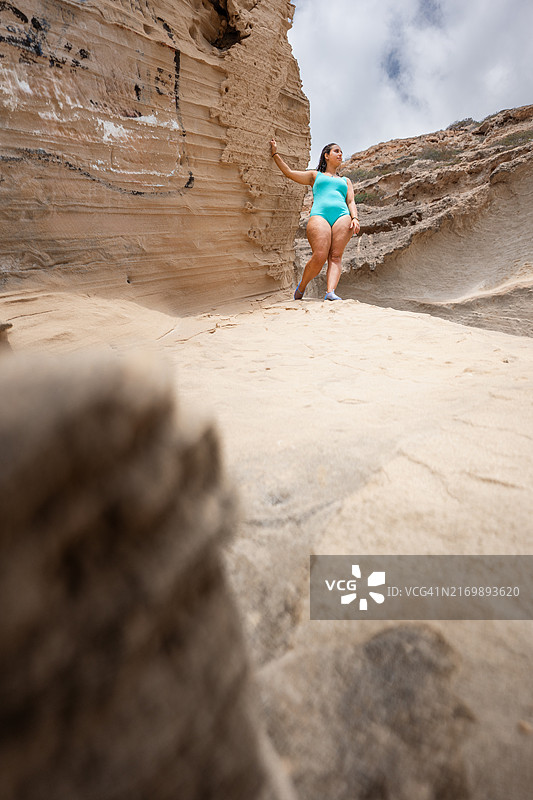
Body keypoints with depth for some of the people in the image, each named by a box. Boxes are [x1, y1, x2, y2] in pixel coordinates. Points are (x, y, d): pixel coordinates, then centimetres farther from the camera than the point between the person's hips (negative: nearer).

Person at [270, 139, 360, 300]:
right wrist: (275, 153, 30)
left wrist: (355, 218, 1)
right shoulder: (315, 175, 30)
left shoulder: (345, 181, 36)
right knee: (320, 257, -24)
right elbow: (288, 172, 28)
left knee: (336, 256, -20)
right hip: (319, 215, -3)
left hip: (342, 216, 3)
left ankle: (330, 292, -35)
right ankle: (302, 286, -2)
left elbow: (351, 202, 21)